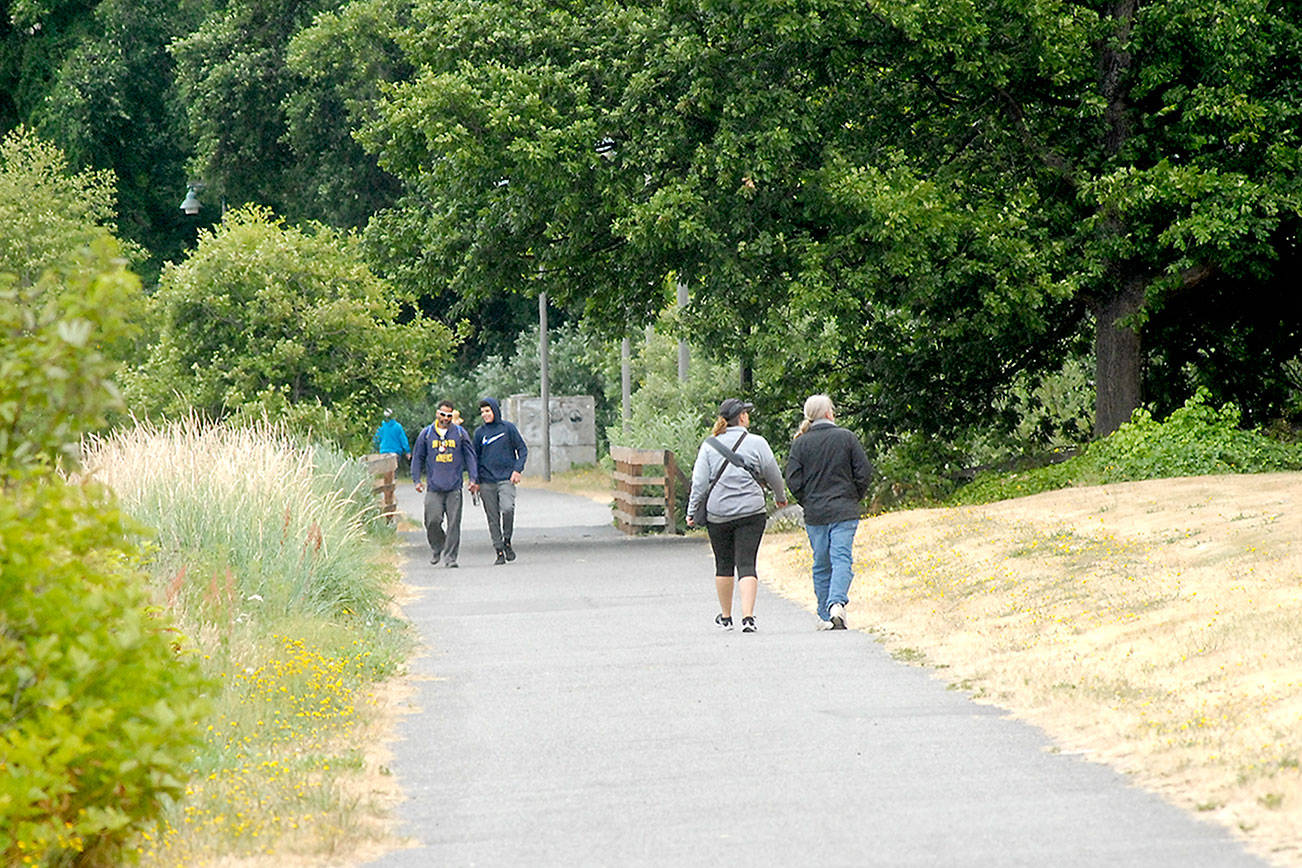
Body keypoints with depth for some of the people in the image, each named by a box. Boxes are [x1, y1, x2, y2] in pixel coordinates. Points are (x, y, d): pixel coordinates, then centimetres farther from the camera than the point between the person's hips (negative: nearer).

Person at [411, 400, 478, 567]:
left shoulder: (460, 433, 7)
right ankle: (438, 549, 15)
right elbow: (417, 458, 14)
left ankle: (450, 556, -1)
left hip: (454, 488, 0)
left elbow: (470, 456, 10)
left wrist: (473, 478, 2)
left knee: (453, 523, -5)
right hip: (434, 488, 0)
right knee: (433, 521, -9)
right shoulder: (426, 434, 8)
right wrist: (416, 479, 7)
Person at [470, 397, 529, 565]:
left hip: (506, 478, -3)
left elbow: (522, 449, 6)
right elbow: (475, 457, 15)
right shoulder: (480, 432, 9)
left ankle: (507, 541, -2)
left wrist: (517, 469, -7)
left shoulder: (508, 428, 2)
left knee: (507, 508, -23)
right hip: (487, 481, 3)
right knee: (493, 518, 0)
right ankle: (499, 552, 6)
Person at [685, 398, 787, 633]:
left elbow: (700, 481, -2)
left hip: (717, 514, 2)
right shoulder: (757, 443, -3)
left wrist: (692, 511, 4)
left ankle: (726, 616, 27)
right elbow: (773, 475, 6)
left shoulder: (709, 445, 1)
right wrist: (780, 497, 24)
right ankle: (748, 617, -17)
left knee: (724, 564, 15)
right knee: (746, 564, -4)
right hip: (750, 512, -2)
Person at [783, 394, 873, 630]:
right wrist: (854, 498, 12)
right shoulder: (847, 437, -1)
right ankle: (837, 604, -30)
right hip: (844, 511, -2)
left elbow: (793, 480, -3)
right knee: (842, 559, -7)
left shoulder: (801, 443, 0)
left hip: (815, 513, 2)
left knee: (821, 565, 11)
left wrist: (807, 503, 11)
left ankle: (825, 616, 13)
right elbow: (864, 472, -1)